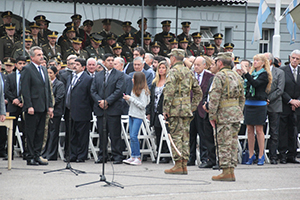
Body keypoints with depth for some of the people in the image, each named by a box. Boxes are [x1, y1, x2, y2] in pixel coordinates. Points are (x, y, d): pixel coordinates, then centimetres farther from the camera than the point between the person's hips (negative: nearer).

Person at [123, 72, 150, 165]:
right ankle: (133, 157, 8)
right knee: (131, 137, 5)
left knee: (133, 136, -13)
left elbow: (143, 105, -15)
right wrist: (127, 100, 2)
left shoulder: (143, 91, -10)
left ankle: (138, 158, -10)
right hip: (132, 115, 8)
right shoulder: (134, 90, 15)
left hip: (138, 116, -8)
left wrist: (131, 99, -14)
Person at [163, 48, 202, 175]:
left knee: (176, 137, -6)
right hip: (187, 110, 7)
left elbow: (169, 92, -16)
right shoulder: (188, 72, 15)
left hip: (175, 109, -7)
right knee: (185, 137, 8)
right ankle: (184, 164, 8)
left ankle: (178, 165, -8)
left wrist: (166, 109, -13)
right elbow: (198, 92, 18)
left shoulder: (174, 72, -8)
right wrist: (192, 107, 19)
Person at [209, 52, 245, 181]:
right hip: (236, 114, 8)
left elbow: (215, 98, -14)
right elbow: (242, 98, 18)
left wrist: (212, 116, -11)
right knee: (233, 143, 10)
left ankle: (226, 172, -5)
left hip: (224, 114, -7)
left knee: (224, 144, -4)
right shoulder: (237, 76, 15)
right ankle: (231, 170, 12)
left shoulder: (220, 76, -9)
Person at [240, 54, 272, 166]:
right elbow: (247, 86, 13)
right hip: (249, 104, 6)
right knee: (250, 130, 5)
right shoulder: (252, 73, 14)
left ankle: (261, 156, 3)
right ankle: (251, 155, 11)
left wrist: (246, 73, -26)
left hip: (259, 105, -6)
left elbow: (255, 84, -21)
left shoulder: (264, 74, -5)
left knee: (259, 130, -3)